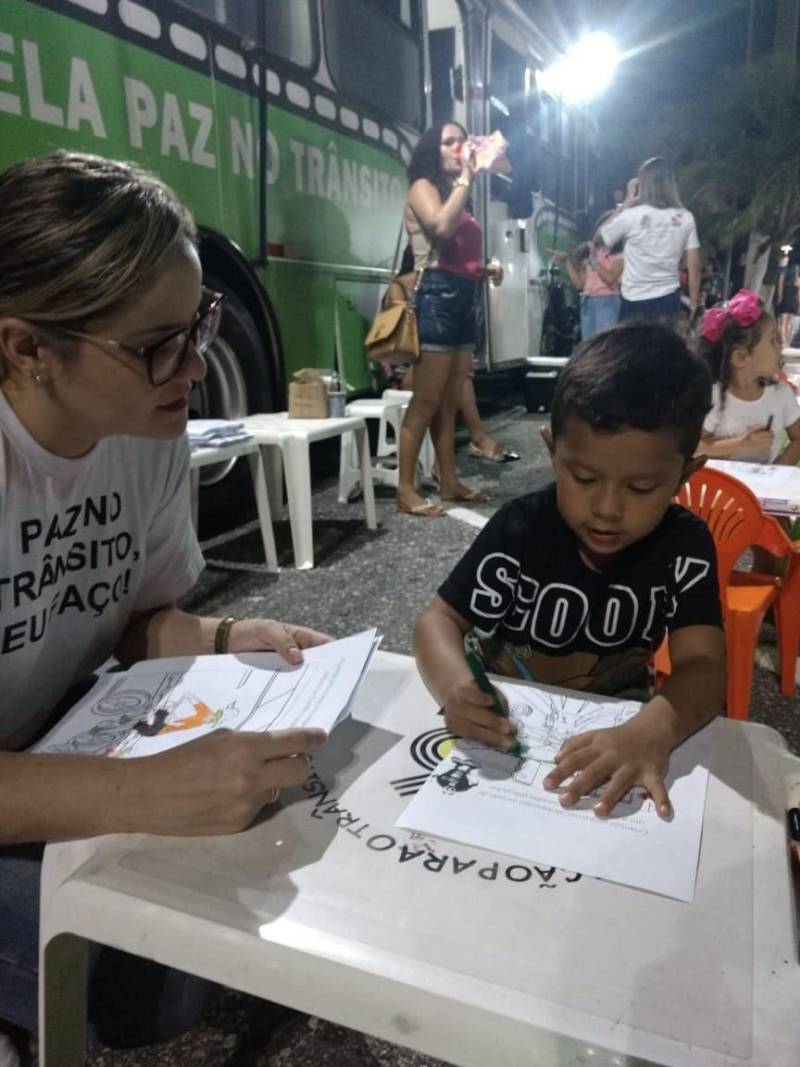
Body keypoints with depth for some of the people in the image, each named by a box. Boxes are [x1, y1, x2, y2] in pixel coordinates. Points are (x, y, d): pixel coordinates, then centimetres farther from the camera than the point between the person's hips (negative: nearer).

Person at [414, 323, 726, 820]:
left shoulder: (686, 546, -11)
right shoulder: (519, 529, -15)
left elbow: (704, 666, -20)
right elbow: (441, 617, -11)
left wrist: (652, 731, -42)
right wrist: (456, 685, -34)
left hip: (613, 726, 2)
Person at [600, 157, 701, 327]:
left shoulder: (631, 215, -8)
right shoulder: (685, 218, 2)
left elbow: (600, 237, 10)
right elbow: (694, 265, 2)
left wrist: (627, 202, 10)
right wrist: (694, 302, 11)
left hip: (635, 302, -3)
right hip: (668, 300, 3)